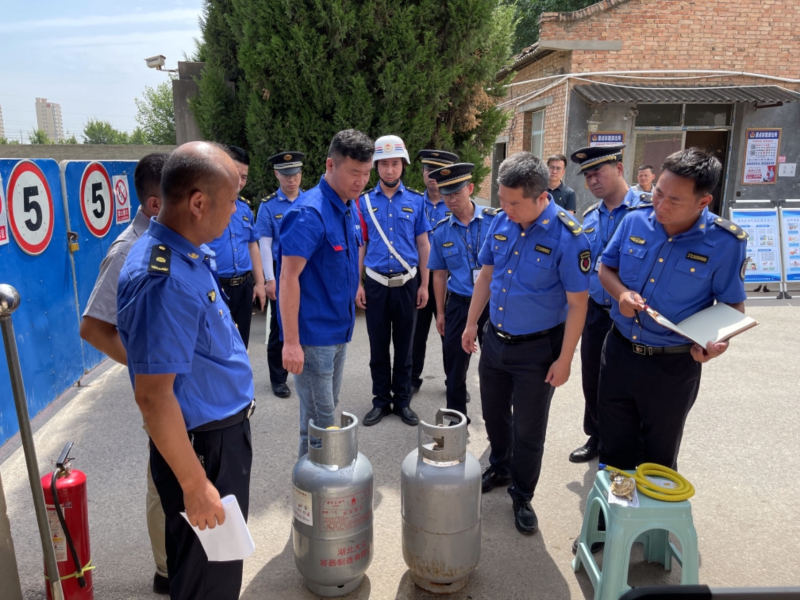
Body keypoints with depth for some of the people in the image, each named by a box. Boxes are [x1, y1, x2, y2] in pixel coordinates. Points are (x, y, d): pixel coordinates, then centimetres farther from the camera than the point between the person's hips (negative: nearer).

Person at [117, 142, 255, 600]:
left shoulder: (187, 254, 2)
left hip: (225, 431, 9)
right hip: (203, 447, -9)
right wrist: (195, 485, -21)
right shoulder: (165, 281, -29)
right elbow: (153, 396, -28)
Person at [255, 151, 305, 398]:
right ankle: (278, 378, 21)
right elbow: (265, 245, -4)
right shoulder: (268, 206, -3)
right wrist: (269, 280, -8)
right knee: (279, 327, 7)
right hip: (281, 273, -2)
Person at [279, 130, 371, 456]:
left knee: (329, 410, 20)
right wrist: (291, 342, -22)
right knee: (318, 417, 2)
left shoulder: (350, 207, 7)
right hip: (314, 333, -8)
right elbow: (289, 277, -22)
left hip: (339, 328, 9)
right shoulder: (310, 213, -20)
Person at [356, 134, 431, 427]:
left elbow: (423, 244, 3)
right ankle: (381, 400, 23)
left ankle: (403, 400, 23)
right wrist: (358, 285, -1)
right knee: (378, 346, 9)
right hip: (376, 284, 1)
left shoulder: (415, 201, 2)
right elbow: (360, 245, 4)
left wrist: (424, 285, 0)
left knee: (404, 346, 9)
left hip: (407, 284, 0)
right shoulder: (365, 202, 3)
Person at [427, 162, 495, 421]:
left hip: (493, 303, -2)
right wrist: (440, 312, 8)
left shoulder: (495, 220, -6)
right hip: (458, 304, 2)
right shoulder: (441, 231, 2)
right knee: (455, 364, 10)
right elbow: (439, 274, 8)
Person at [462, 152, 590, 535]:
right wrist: (471, 324, 9)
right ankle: (499, 469, 47)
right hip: (495, 339, 5)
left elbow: (577, 303, -16)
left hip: (537, 348, -5)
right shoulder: (501, 222, -5)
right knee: (494, 414, 22)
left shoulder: (567, 235, -21)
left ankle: (522, 496, 32)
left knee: (528, 430, 10)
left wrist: (564, 359, -15)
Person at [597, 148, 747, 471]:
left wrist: (720, 341, -25)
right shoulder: (635, 221, -7)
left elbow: (733, 304, -4)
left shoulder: (726, 242, -15)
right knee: (614, 446, 20)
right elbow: (606, 267, 6)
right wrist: (621, 292, -15)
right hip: (619, 350, 3)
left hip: (673, 365, -3)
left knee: (659, 455, 18)